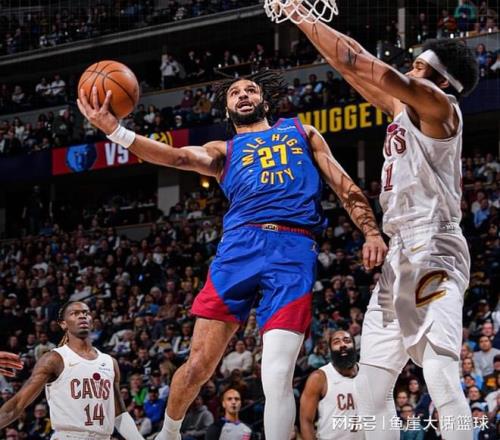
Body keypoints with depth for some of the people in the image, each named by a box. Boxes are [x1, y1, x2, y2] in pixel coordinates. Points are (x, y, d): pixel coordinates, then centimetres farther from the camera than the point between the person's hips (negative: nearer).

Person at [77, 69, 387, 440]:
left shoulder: (301, 132, 27)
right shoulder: (223, 152, 24)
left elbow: (344, 185, 21)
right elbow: (179, 157, 3)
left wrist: (372, 232, 2)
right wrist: (115, 131, -14)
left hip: (294, 251, -1)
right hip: (240, 247, 1)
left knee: (278, 376, -17)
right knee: (198, 365, -2)